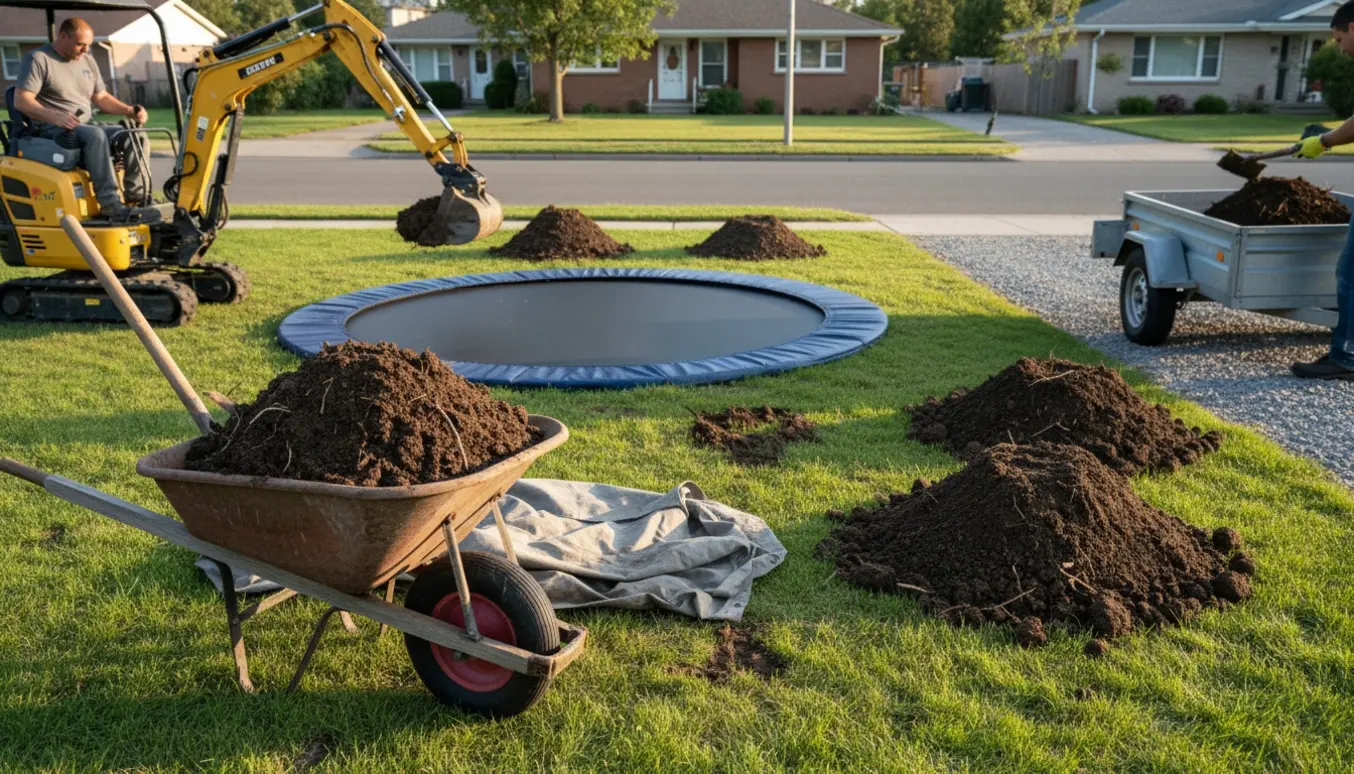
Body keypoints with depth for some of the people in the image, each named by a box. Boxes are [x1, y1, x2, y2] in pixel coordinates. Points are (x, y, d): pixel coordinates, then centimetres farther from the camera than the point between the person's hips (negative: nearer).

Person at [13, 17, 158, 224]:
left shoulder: (87, 61, 18)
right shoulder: (38, 59, -5)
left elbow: (101, 98, 22)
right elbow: (21, 100, -13)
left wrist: (129, 111, 3)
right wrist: (54, 116, -30)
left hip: (86, 127, 7)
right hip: (52, 130, -7)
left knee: (136, 137, -13)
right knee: (95, 135, -37)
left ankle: (136, 198, -22)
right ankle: (110, 204, -46)